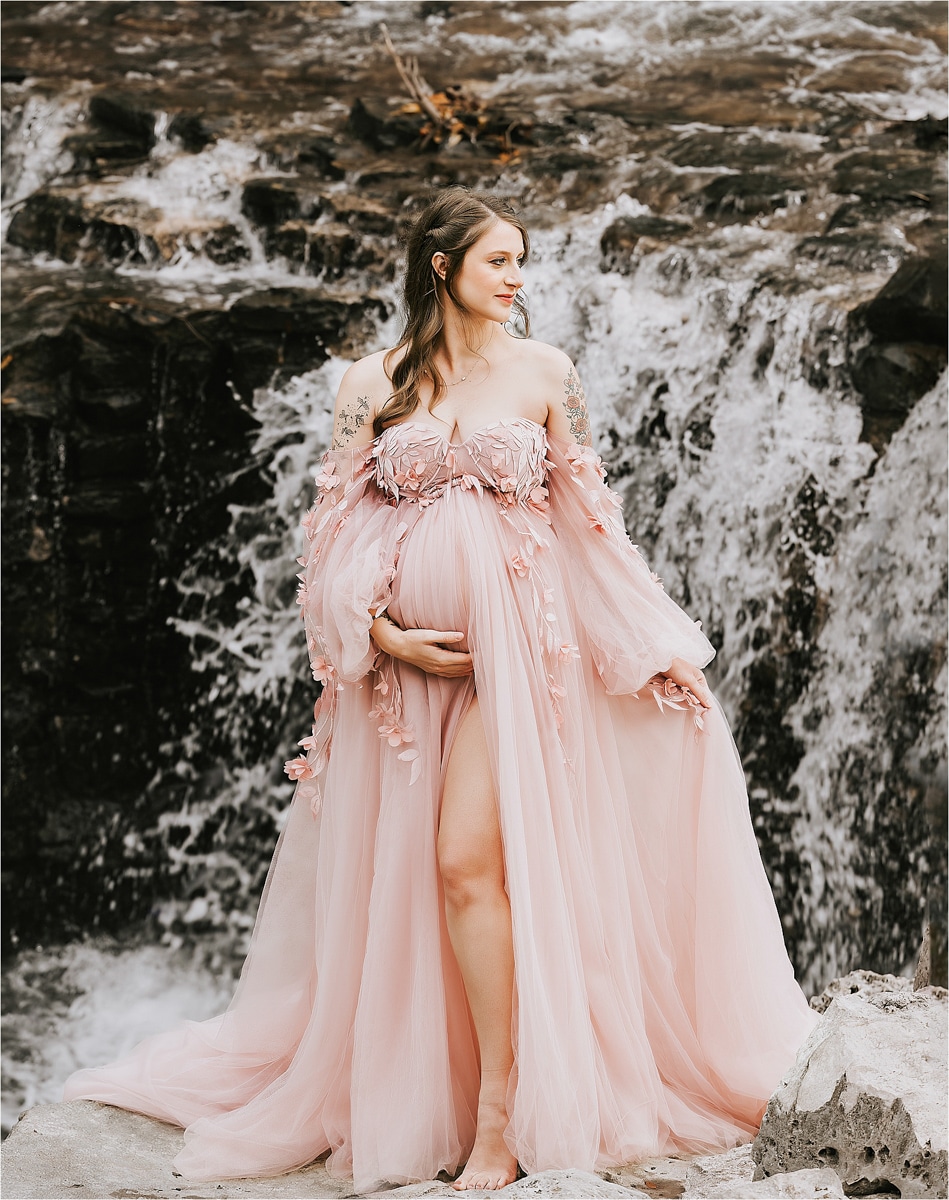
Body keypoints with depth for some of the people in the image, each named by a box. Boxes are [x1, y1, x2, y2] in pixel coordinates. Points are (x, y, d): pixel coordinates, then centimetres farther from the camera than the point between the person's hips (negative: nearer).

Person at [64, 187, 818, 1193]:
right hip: (400, 649, 2)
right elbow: (336, 531, 5)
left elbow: (587, 517, 8)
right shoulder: (373, 383, 5)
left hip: (509, 643, -2)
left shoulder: (543, 374, 5)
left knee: (468, 861, -13)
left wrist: (660, 645, 6)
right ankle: (395, 1093, 21)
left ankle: (500, 1119, -5)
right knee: (387, 877, 6)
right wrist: (383, 635, -9)